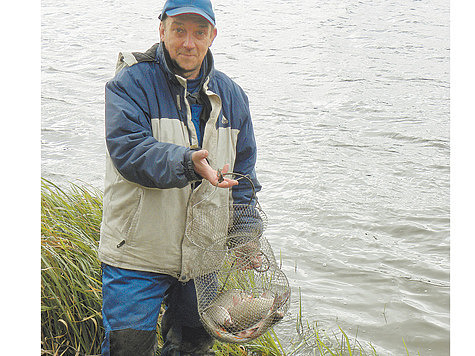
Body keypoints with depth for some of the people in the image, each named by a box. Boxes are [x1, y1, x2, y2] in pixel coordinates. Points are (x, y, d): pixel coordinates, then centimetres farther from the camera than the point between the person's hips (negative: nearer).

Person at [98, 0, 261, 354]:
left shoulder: (230, 95, 7)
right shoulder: (131, 83, -9)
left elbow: (243, 173, 13)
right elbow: (129, 149, -23)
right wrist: (188, 162, -38)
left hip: (204, 255, 5)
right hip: (138, 254, -5)